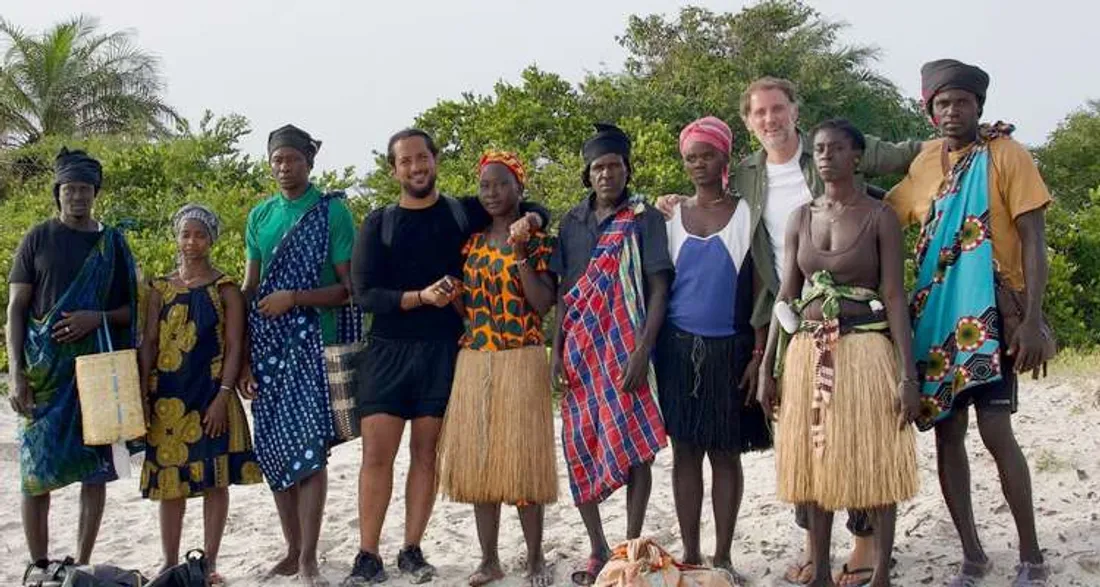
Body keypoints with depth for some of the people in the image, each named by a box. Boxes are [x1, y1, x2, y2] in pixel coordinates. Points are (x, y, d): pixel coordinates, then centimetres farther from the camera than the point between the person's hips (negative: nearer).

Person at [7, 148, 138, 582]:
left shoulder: (113, 243, 8)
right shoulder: (38, 239, 4)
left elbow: (132, 309, 10)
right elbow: (15, 309, 1)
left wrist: (98, 317, -11)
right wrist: (15, 372, -8)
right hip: (45, 372, -2)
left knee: (95, 469, 3)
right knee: (38, 469, -1)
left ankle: (82, 564, 12)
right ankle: (38, 564, 11)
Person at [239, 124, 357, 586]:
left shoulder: (332, 212, -2)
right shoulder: (260, 215, 11)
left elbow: (349, 287, -5)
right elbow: (248, 290, 11)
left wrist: (295, 297, -17)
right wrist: (242, 357, 5)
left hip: (312, 344, -4)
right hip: (267, 346, 4)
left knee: (309, 449, -7)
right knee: (275, 449, 7)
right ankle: (291, 550, 18)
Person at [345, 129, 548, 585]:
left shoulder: (465, 213, 6)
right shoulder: (377, 224, 4)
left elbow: (537, 211, 12)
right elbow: (365, 294, -5)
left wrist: (526, 221, -12)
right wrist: (421, 297, -19)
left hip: (443, 351, 0)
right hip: (387, 350, 0)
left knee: (426, 453, 5)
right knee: (376, 453, -3)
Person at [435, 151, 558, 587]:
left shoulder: (537, 241, -2)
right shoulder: (471, 244, 13)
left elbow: (544, 304, -11)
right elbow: (466, 307, 16)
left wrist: (520, 256, -17)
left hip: (521, 362, -5)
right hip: (474, 363, 5)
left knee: (523, 456, -2)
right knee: (478, 458, 6)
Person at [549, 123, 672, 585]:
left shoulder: (645, 218, -2)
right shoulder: (572, 222, 10)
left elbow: (658, 288, -7)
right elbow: (564, 290, 12)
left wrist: (643, 350, -16)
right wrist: (558, 350, 4)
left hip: (626, 349, -4)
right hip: (581, 350, 4)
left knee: (634, 444, -1)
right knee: (581, 444, 3)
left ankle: (631, 547, 8)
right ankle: (597, 548, 15)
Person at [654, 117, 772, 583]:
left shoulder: (746, 215, 2)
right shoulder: (671, 216, 8)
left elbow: (758, 290, 0)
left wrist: (759, 354, -7)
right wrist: (649, 348, 3)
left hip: (730, 349, -2)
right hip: (679, 347, 2)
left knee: (725, 453, 3)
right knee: (685, 452, 5)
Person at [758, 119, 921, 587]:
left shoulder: (879, 217, -2)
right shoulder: (801, 218, 9)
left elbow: (894, 296, -6)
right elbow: (786, 296, 9)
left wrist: (908, 373, -12)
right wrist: (768, 366, 6)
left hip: (864, 350, -4)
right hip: (808, 351, 4)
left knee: (873, 464, 1)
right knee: (814, 463, 8)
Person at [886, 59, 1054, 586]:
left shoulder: (1005, 155, -4)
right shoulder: (924, 162, 11)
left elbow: (1033, 238, -8)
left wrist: (1032, 320, -16)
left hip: (988, 313, -5)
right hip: (934, 314, 5)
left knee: (995, 431, -11)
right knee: (946, 433, 7)